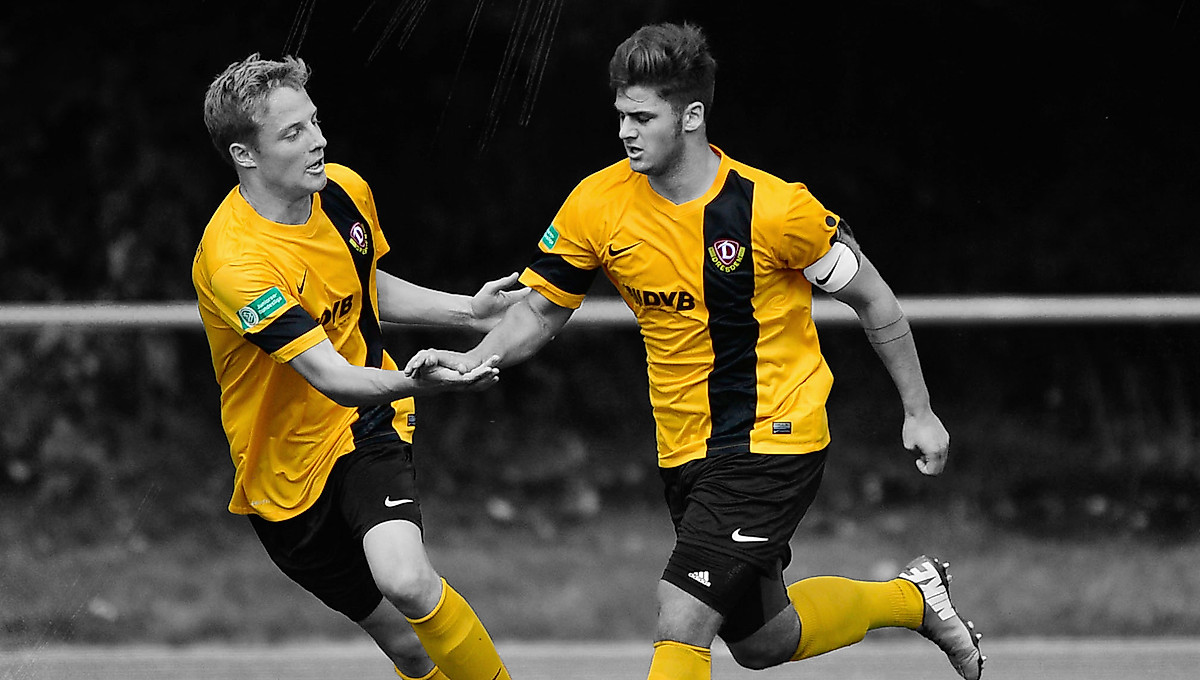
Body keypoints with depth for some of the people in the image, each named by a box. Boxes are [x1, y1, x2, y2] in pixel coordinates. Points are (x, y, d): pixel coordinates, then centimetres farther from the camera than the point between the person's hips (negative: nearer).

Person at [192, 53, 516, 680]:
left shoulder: (345, 191, -6)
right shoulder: (234, 262, -28)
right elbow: (331, 377, -34)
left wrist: (468, 311, 5)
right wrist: (418, 383, -52)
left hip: (370, 424, 3)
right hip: (288, 471, -3)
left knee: (406, 582, -27)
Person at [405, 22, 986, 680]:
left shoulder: (775, 208, -19)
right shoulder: (596, 206, -7)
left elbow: (870, 298, -6)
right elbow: (541, 309, 5)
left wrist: (919, 411, 0)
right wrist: (472, 360, -14)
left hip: (775, 445, -6)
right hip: (684, 450, 6)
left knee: (681, 625, -21)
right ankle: (911, 596, 44)